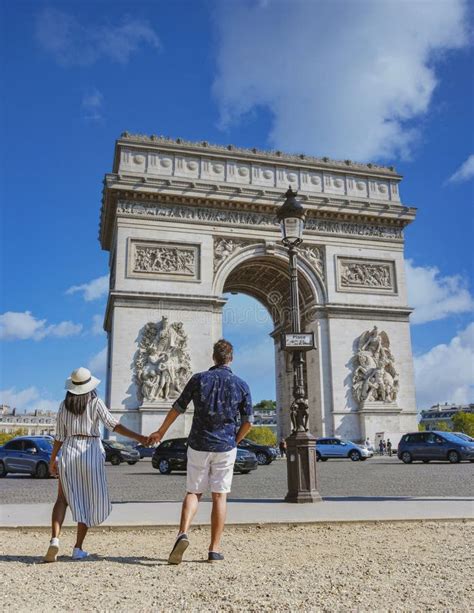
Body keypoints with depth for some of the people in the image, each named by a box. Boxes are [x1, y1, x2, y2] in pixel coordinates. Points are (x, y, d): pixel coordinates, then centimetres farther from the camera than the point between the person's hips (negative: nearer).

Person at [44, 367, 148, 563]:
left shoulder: (64, 405, 4)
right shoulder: (95, 402, -5)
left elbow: (59, 437, 6)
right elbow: (114, 425, -14)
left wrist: (52, 461, 16)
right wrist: (138, 438, -16)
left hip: (69, 453, 2)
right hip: (91, 453, -2)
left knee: (63, 498, 15)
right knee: (89, 501, 10)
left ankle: (54, 540, -5)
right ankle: (78, 548, 9)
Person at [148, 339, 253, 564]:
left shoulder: (199, 379, -2)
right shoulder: (241, 385, -2)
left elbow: (177, 408, 4)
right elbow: (248, 421, 1)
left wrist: (160, 432, 17)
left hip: (198, 445, 0)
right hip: (225, 448, 0)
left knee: (193, 492, 12)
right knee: (219, 496, 9)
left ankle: (183, 533, -11)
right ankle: (214, 550, 10)